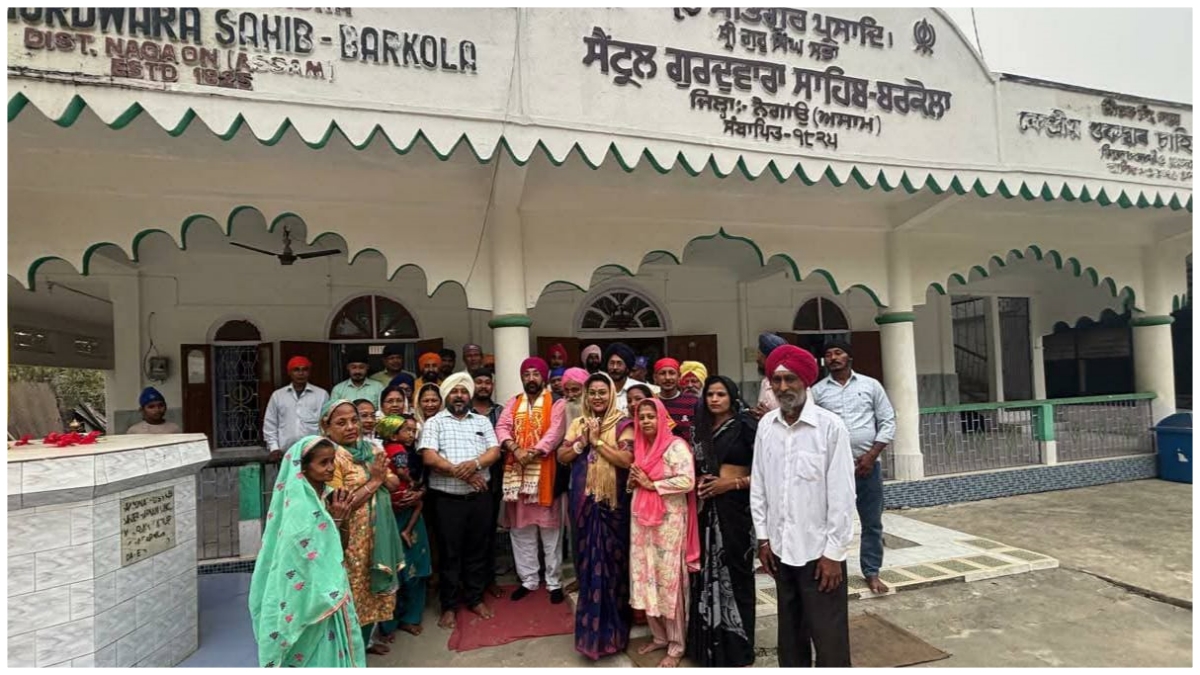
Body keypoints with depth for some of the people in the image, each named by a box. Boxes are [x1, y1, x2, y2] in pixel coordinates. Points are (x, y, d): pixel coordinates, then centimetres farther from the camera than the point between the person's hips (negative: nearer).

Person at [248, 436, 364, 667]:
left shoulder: (326, 495, 2)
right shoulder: (300, 505, -22)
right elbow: (314, 557, -22)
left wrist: (342, 518, -8)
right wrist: (335, 519, -20)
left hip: (328, 590, 8)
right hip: (310, 596, -7)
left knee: (334, 649, 18)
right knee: (319, 655, 6)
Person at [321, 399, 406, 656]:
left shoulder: (371, 449, 6)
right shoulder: (332, 457, -17)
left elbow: (394, 483, 6)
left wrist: (382, 475, -15)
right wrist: (373, 480, -19)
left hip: (378, 533, 7)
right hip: (352, 538, -7)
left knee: (374, 589, 19)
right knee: (354, 592, 5)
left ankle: (365, 641, 37)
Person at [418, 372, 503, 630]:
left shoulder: (482, 421, 11)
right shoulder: (434, 422, 1)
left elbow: (495, 452, 1)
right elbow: (429, 457, -12)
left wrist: (475, 463, -19)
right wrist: (460, 471, -16)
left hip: (479, 497, 3)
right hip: (447, 499, -3)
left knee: (477, 550, 13)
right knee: (449, 553, 7)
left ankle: (475, 598, 29)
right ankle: (449, 606, 20)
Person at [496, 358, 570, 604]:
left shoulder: (556, 403, 0)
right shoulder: (513, 403, 12)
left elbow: (555, 432, -13)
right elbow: (502, 428, -1)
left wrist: (533, 452, -25)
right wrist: (515, 449, -19)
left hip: (545, 472, -4)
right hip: (517, 473, 4)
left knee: (550, 530, 3)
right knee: (521, 531, 11)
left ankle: (554, 582, 15)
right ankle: (528, 580, 23)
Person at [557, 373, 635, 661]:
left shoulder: (622, 424, -5)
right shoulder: (578, 423, 10)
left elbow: (627, 459, -16)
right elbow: (561, 457, 6)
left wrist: (598, 441, -14)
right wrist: (582, 441, -9)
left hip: (613, 503, -4)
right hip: (584, 501, 4)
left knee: (611, 559, 3)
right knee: (588, 561, 10)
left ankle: (611, 628, 19)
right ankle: (593, 627, 25)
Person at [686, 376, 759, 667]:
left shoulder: (746, 426, -7)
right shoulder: (703, 429, 12)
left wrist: (731, 483, -15)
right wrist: (699, 482, 4)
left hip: (736, 505, -5)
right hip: (708, 507, 5)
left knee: (735, 571, 3)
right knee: (710, 571, 9)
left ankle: (737, 646, 18)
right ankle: (710, 643, 24)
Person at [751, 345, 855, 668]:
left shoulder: (830, 426, -15)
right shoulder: (765, 425, -1)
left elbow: (842, 494, -12)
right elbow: (758, 484, 6)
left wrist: (834, 552, -11)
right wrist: (763, 537, 7)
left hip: (818, 549, -4)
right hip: (781, 547, 5)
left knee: (829, 638, 5)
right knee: (790, 632, 19)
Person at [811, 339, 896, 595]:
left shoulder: (871, 385, 4)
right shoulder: (817, 391, 3)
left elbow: (888, 422, 2)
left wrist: (872, 455, -7)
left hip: (868, 464, 1)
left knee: (872, 523, 9)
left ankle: (872, 573, 23)